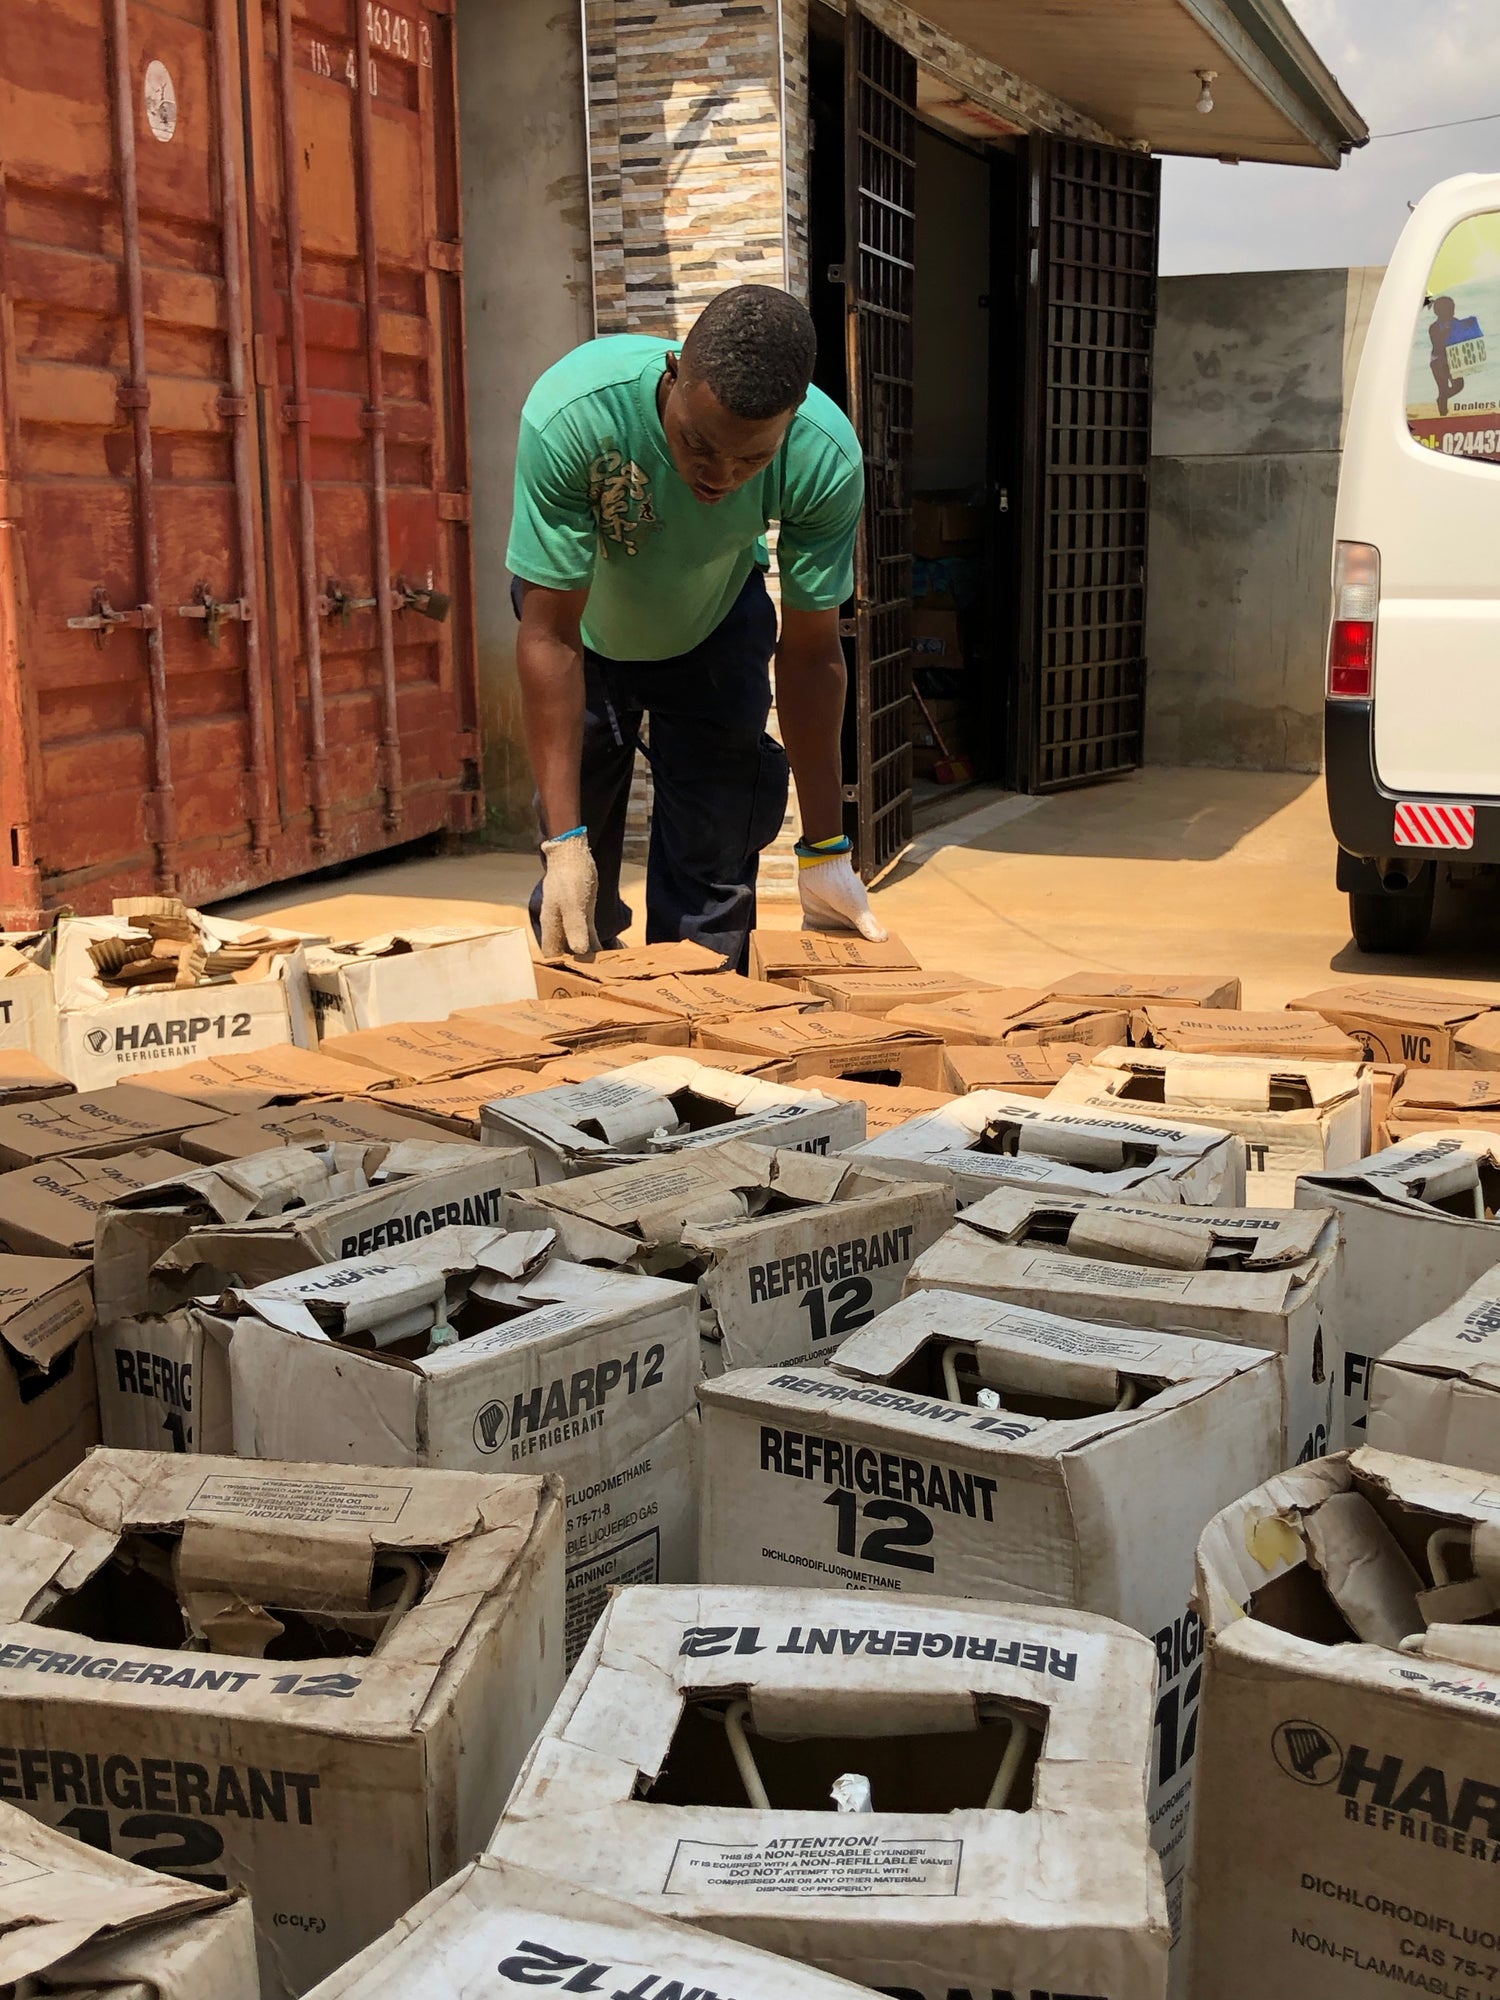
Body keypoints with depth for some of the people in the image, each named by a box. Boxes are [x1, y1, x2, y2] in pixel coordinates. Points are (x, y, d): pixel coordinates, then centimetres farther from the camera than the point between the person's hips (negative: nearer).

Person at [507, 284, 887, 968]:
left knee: (713, 868, -6)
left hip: (717, 627, 1)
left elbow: (809, 652, -22)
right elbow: (551, 636, -34)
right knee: (580, 877, 0)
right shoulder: (570, 412, -40)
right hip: (585, 622, -1)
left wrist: (824, 852, -19)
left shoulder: (827, 460, -34)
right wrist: (565, 842, -36)